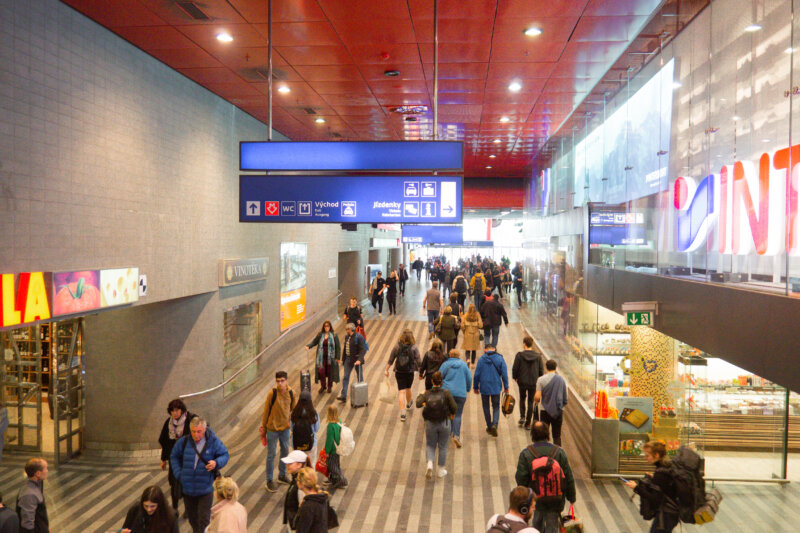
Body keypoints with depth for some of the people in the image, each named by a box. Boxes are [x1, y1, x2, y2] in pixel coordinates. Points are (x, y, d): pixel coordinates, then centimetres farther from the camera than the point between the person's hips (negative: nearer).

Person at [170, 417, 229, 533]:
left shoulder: (213, 442, -10)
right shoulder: (183, 441, -6)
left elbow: (224, 455, 0)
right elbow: (174, 457, 10)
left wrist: (216, 463, -21)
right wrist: (178, 474, 0)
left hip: (205, 489, -3)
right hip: (187, 488, 3)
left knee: (204, 519, -3)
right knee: (192, 517, 19)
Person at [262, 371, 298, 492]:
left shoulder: (291, 393, -7)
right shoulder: (272, 393, -19)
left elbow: (294, 408, 7)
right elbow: (266, 411, -9)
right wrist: (263, 427, -4)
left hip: (285, 427, 4)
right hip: (272, 428, -4)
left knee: (285, 451, 18)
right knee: (271, 454, 6)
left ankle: (282, 475, 38)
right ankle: (269, 481, 20)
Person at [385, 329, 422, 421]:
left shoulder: (396, 347, -11)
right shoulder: (414, 349, -15)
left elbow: (390, 360, -6)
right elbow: (418, 362, -13)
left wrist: (386, 370, 3)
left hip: (399, 372, 0)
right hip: (409, 372, 0)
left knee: (401, 391, 2)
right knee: (408, 388, 24)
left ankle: (402, 413, -8)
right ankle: (408, 405, 50)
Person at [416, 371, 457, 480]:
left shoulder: (427, 394, -7)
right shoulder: (446, 393, -12)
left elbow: (418, 404, -13)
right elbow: (454, 407, -13)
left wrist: (420, 395, 6)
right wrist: (452, 413, 9)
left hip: (430, 424, 1)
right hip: (444, 423, -1)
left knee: (430, 445, 17)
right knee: (442, 447, 16)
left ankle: (430, 464, -8)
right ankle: (440, 470, 26)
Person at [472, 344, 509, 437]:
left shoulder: (481, 359, -4)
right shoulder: (500, 359, -4)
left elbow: (476, 375, -3)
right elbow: (504, 374, -4)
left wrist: (475, 387, 8)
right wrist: (506, 387, 4)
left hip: (484, 387, 0)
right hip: (496, 388, 0)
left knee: (486, 407, 15)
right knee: (496, 407, 10)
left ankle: (489, 427, 19)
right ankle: (494, 424, -12)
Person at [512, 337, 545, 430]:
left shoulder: (519, 355, -13)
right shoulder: (538, 356, -6)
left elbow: (515, 368, -9)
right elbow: (541, 370, -1)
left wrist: (515, 377, 9)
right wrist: (538, 379, 15)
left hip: (522, 382, -1)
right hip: (534, 383, 1)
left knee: (522, 398, 24)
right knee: (530, 402, 11)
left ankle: (522, 417, 12)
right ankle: (528, 424, 13)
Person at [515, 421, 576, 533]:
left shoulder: (525, 454, -13)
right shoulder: (559, 452, -10)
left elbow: (521, 479, -10)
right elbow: (569, 478, -4)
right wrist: (571, 497, 9)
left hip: (536, 498, 0)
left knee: (538, 522, 25)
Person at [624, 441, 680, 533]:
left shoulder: (660, 473, -23)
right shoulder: (669, 467, 4)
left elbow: (655, 500, -24)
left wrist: (637, 488, -23)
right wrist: (653, 478, 15)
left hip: (665, 515, -10)